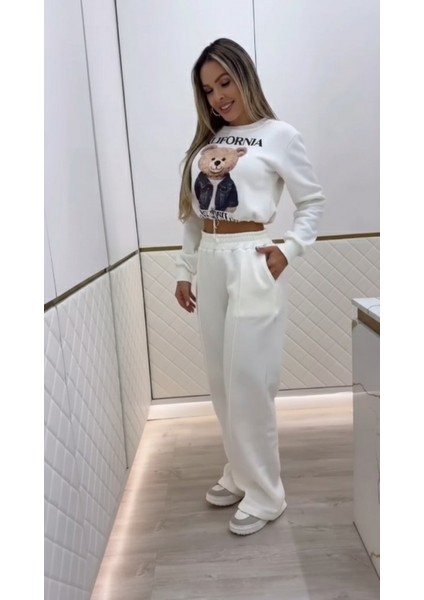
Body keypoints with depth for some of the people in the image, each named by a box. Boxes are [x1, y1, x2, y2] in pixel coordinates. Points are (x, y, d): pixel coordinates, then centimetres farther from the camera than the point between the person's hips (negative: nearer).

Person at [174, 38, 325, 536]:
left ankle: (265, 492, 15)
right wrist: (184, 270, 12)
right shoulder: (205, 141, 15)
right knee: (221, 378, 11)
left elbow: (313, 201, 3)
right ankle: (239, 473, 30)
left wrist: (289, 249, -11)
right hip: (210, 263, 6)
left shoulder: (279, 135, 0)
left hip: (252, 263, -6)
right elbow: (193, 214, 15)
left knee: (249, 378, -3)